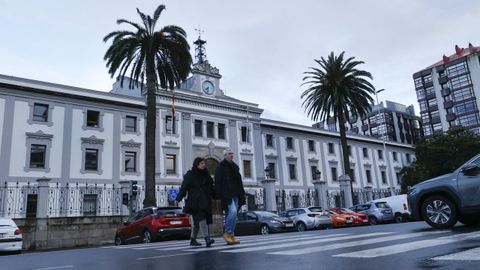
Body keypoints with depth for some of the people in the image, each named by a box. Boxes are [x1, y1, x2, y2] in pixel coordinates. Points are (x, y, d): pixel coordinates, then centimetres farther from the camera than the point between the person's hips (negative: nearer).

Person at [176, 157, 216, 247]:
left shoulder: (206, 175, 18)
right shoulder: (190, 175, 0)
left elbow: (211, 188, 21)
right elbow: (184, 187, -9)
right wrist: (179, 198, -18)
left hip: (205, 202, 6)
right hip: (194, 202, -6)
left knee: (197, 221, 9)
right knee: (201, 218, -18)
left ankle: (193, 240, 20)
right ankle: (207, 238, -26)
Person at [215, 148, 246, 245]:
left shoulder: (235, 166, 20)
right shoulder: (220, 167, 0)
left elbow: (239, 181, 23)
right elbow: (218, 182, -6)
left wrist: (242, 193, 16)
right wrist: (218, 196, -14)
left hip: (235, 194, 7)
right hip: (227, 194, -7)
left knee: (231, 214, 7)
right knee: (232, 211, -20)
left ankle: (231, 236, 10)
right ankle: (227, 233, -8)